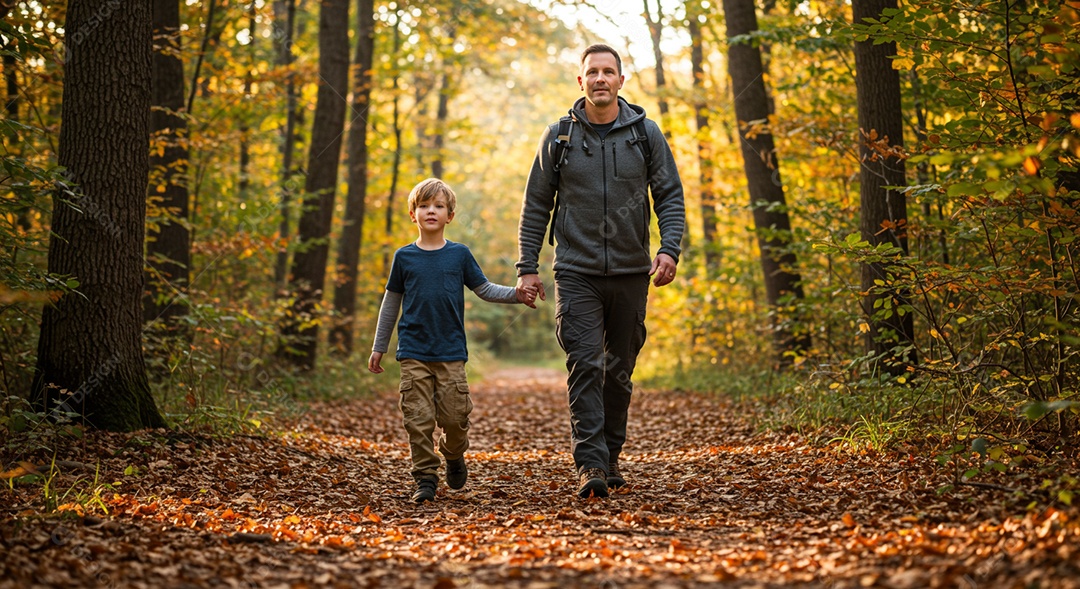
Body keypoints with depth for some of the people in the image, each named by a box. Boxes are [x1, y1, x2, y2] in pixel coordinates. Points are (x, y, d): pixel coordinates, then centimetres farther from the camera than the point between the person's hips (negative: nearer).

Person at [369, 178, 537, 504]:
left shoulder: (459, 254, 6)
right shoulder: (404, 257, 6)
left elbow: (485, 289, 13)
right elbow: (391, 303, 14)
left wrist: (516, 294, -5)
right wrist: (378, 347, 15)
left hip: (451, 353, 0)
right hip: (413, 353, 0)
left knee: (454, 416, -3)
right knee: (418, 417, -5)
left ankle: (454, 456, 27)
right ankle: (425, 477, 4)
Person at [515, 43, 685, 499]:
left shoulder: (646, 133, 4)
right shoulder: (559, 137, 3)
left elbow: (670, 197, 5)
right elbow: (536, 205, 8)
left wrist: (669, 249, -10)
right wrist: (527, 266, 2)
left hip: (631, 273, 2)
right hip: (577, 272, -2)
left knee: (620, 370, 10)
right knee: (585, 365, -13)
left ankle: (611, 456, 24)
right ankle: (590, 465, -16)